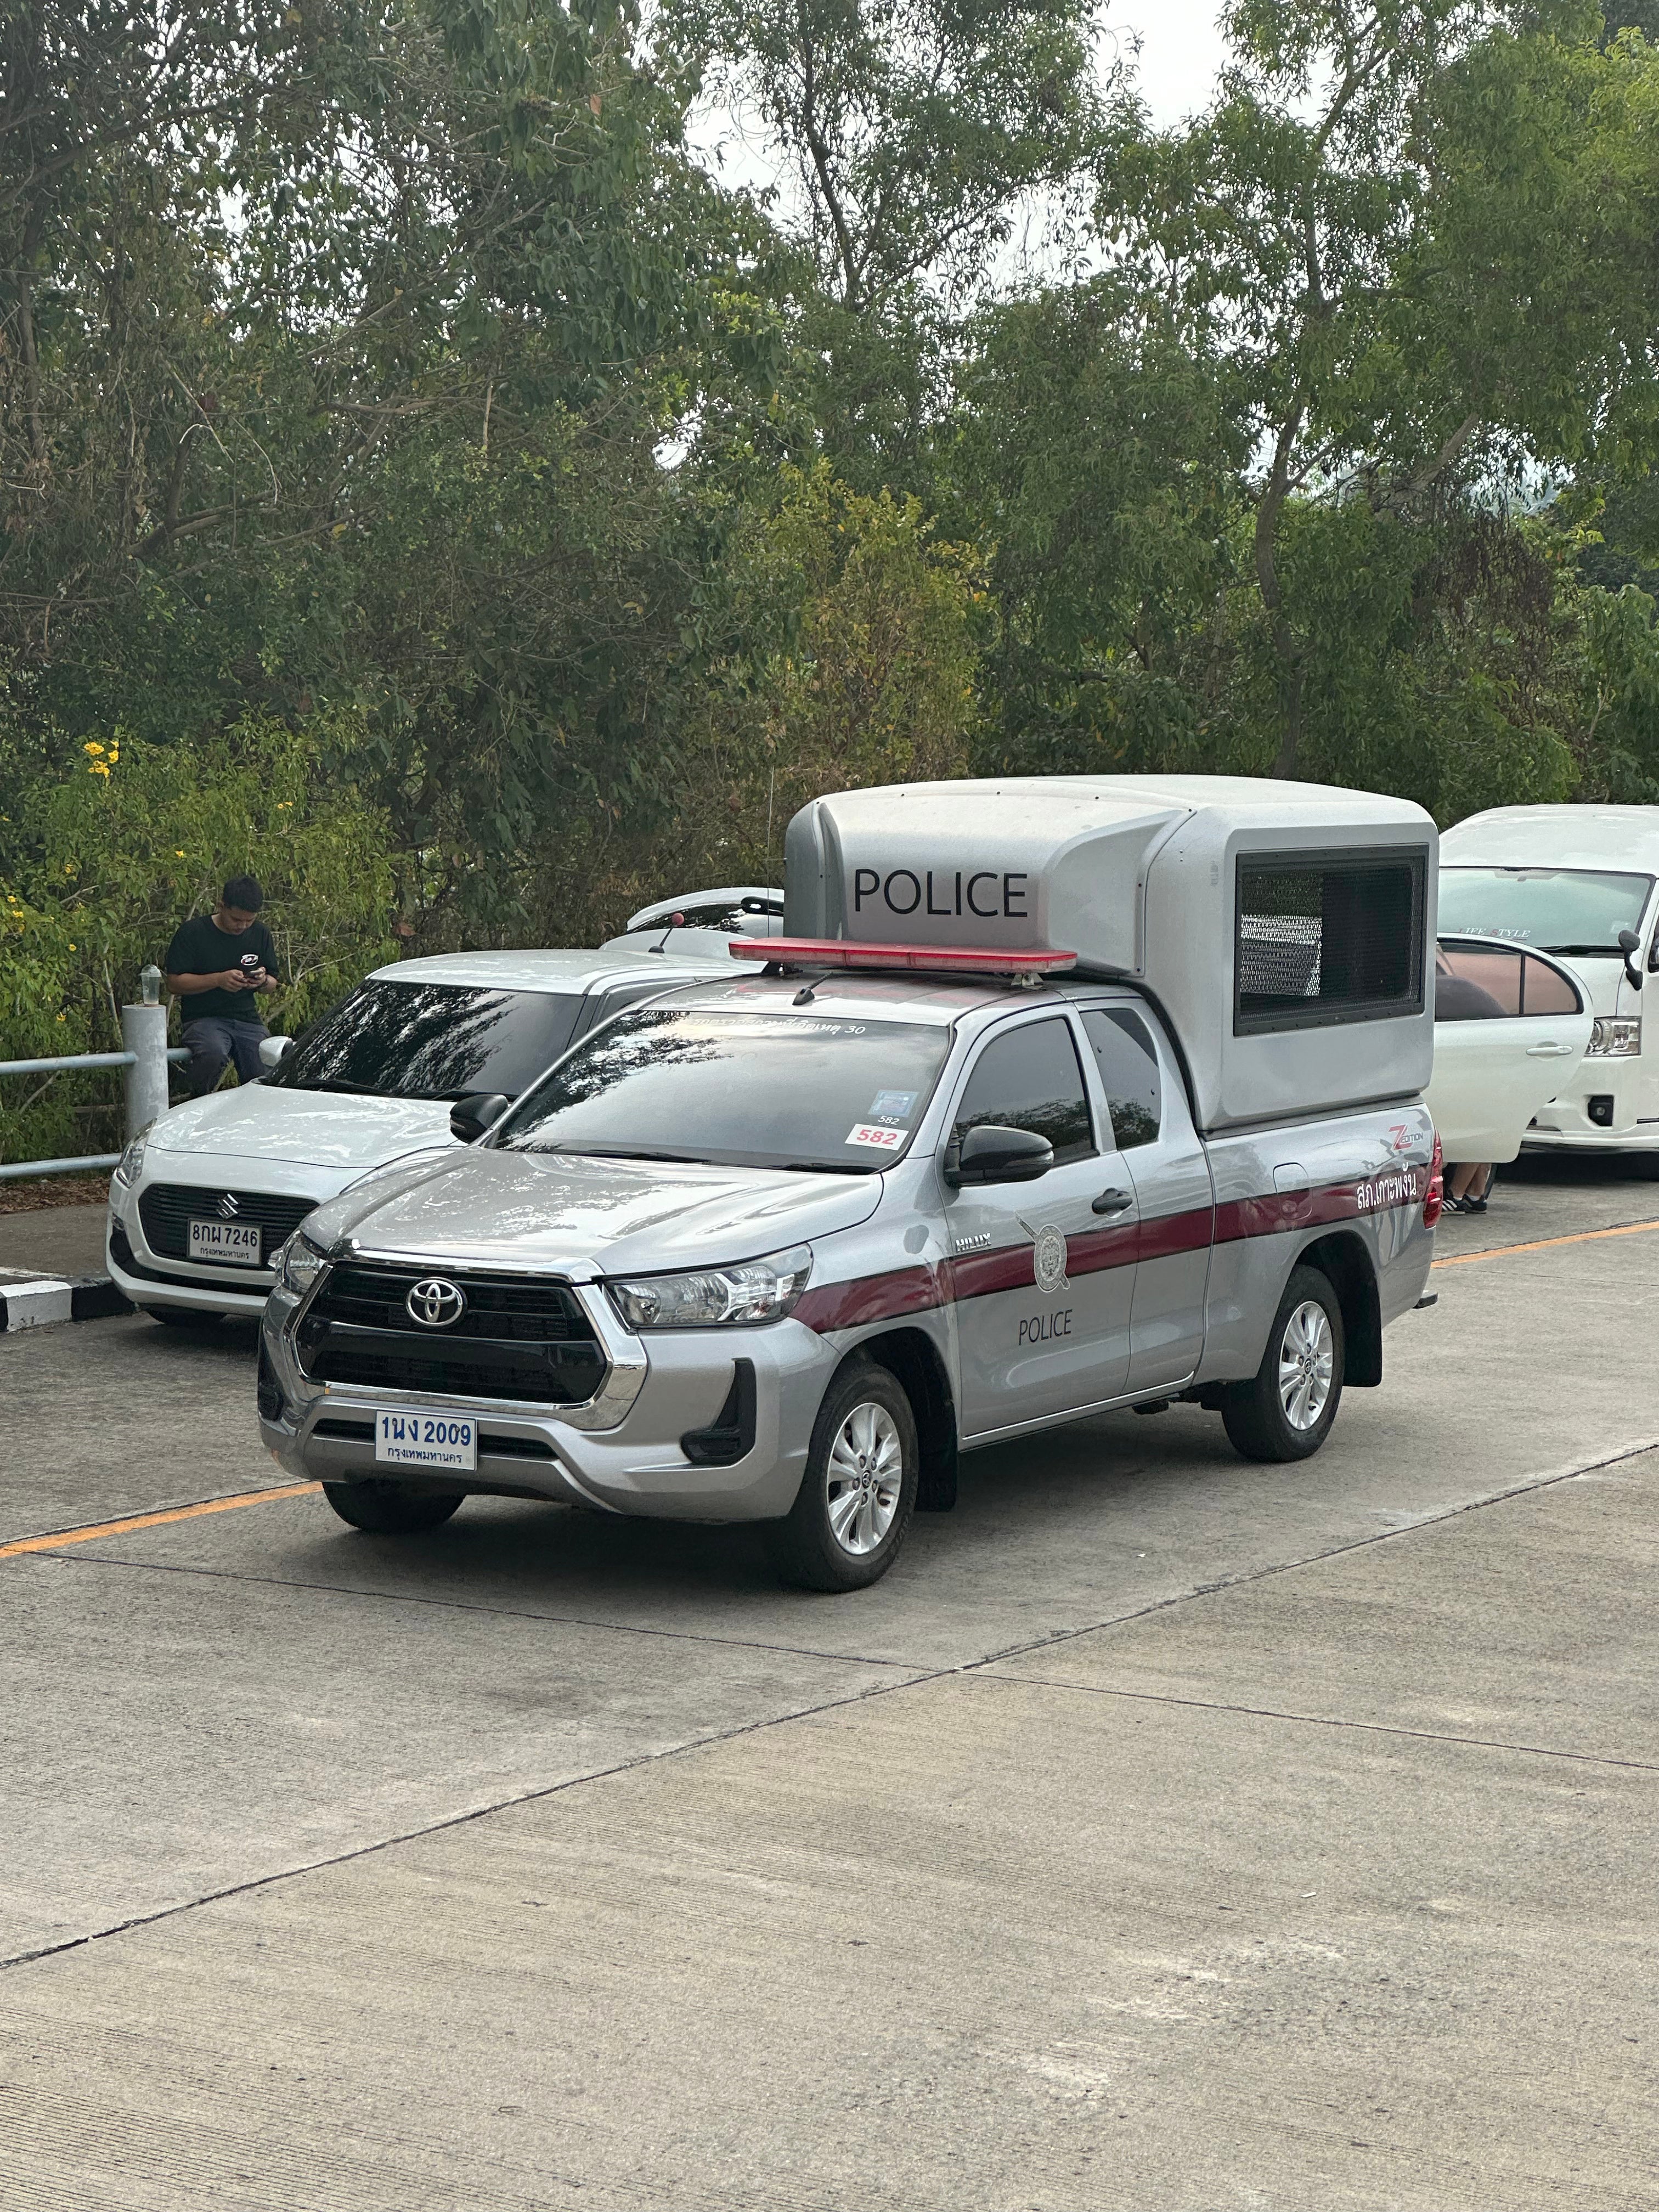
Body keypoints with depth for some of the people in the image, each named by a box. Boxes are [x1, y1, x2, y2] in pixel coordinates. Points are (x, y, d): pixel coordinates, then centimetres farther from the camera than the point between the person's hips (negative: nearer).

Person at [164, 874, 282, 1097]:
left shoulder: (261, 934, 13)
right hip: (203, 1018, -4)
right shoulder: (192, 932, -2)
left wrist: (263, 981, -5)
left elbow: (272, 984, 20)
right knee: (213, 1055, -37)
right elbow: (174, 983, -5)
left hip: (248, 1019, 4)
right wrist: (219, 980, -18)